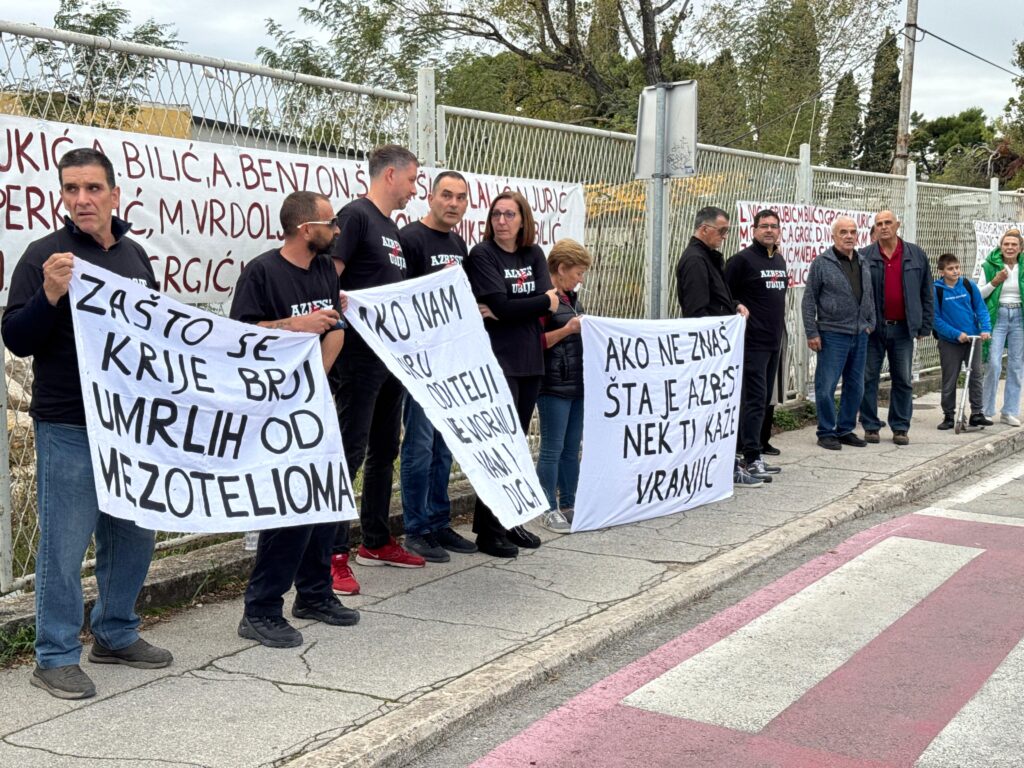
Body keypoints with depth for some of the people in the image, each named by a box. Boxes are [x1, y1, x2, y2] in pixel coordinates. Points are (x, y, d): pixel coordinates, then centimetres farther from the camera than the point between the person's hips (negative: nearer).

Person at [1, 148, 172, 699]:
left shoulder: (134, 256, 11)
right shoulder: (45, 255, -7)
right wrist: (49, 295, -26)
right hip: (68, 428, -6)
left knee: (134, 534, 14)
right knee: (65, 544, 0)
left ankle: (116, 634, 31)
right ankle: (55, 658, 14)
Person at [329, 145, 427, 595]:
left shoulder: (392, 228, 19)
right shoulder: (355, 215, -9)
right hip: (360, 352, -10)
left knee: (384, 450, 15)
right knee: (350, 451, -7)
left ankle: (376, 541, 27)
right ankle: (334, 555, -2)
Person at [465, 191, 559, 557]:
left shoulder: (534, 254, 11)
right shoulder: (481, 255, -5)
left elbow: (549, 301, -3)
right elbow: (501, 305, -16)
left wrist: (507, 310, -14)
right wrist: (542, 302, -6)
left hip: (530, 361, 6)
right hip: (496, 360, -6)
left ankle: (510, 521, 20)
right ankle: (488, 530, 1)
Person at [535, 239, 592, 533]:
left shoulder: (572, 297, 16)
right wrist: (566, 330, -20)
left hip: (577, 384, 9)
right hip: (554, 385, -8)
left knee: (572, 448, 12)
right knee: (552, 450, -1)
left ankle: (568, 504, 20)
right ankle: (549, 509, 6)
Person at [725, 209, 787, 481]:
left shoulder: (780, 261, 16)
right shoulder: (742, 260, -8)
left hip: (774, 342, 8)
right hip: (753, 343, -8)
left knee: (763, 400, 10)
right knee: (755, 399, -10)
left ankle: (751, 452, 17)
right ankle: (752, 458, -9)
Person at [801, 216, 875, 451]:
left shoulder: (863, 264, 12)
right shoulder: (822, 263, -5)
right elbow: (809, 300, -5)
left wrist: (870, 324, 13)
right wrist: (812, 333, -9)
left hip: (859, 335, 6)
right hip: (833, 334, -6)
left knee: (855, 386, 11)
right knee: (826, 386, -4)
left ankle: (846, 430, 22)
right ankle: (826, 432, 8)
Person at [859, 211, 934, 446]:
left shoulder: (916, 255, 5)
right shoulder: (864, 257, 0)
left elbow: (926, 293, 8)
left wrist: (924, 326, 4)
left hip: (903, 329, 1)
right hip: (872, 329, -1)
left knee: (903, 381, 6)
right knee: (869, 379, 3)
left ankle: (900, 428, 15)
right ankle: (870, 426, 13)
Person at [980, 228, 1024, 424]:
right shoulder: (990, 266, 0)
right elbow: (979, 295, 1)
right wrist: (995, 282, -12)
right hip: (997, 316, -3)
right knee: (994, 364, -9)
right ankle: (987, 411, 3)